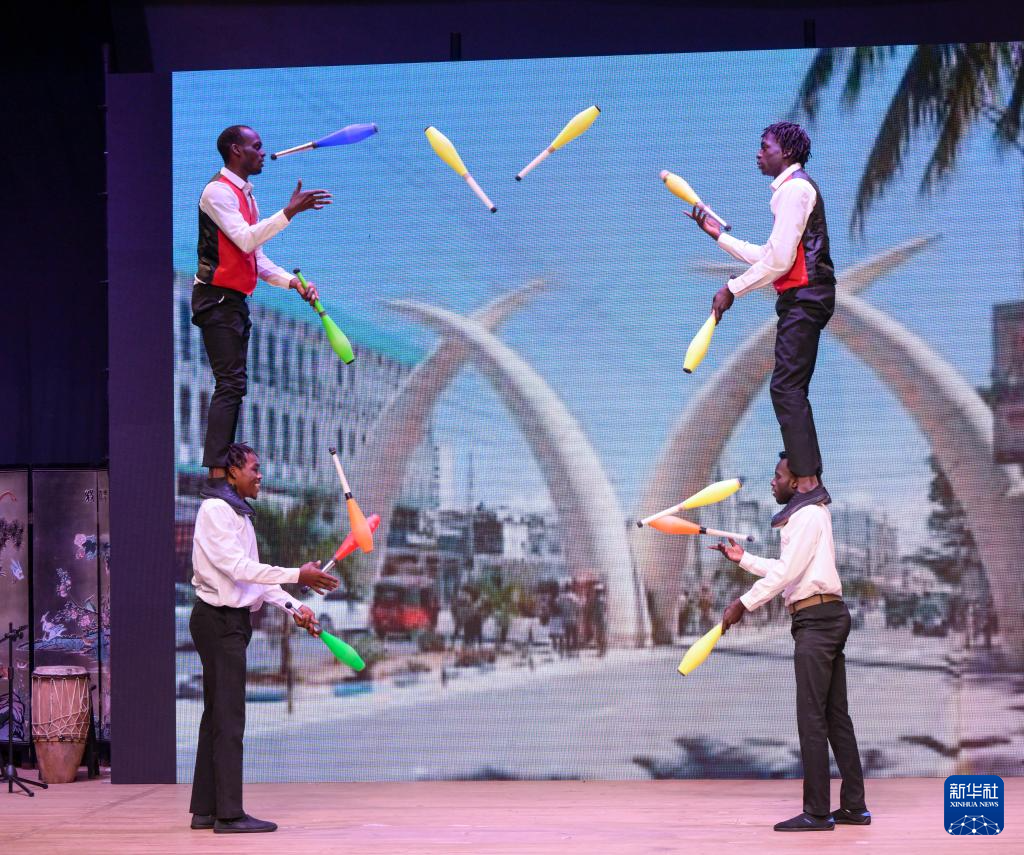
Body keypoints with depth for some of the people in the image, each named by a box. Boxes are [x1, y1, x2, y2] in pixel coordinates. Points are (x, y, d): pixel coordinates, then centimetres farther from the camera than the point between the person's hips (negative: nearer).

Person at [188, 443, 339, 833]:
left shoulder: (240, 515, 17)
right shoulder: (215, 510, -13)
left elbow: (253, 576, 18)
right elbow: (238, 567, -22)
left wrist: (294, 607, 9)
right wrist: (297, 576, -24)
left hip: (232, 621, 10)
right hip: (218, 620, -10)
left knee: (217, 716, 12)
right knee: (228, 717, -10)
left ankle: (205, 810, 16)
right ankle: (229, 814, -9)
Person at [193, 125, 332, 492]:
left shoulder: (246, 195, 18)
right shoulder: (218, 191, -11)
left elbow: (257, 258, 20)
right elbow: (245, 239, -25)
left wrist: (293, 283, 7)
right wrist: (290, 211, -28)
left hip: (235, 301, 10)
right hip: (217, 297, -10)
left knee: (232, 386, 8)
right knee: (230, 385, -16)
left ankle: (223, 477, 11)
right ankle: (216, 479, -20)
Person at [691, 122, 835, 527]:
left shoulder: (794, 188, -10)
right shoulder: (793, 189, 23)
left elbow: (778, 260, -19)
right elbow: (769, 256, 23)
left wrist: (733, 289, -13)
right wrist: (719, 235, 23)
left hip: (804, 297, -11)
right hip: (802, 299, 11)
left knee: (786, 388, -15)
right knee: (791, 390, 12)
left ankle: (807, 483, -20)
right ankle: (810, 480, 15)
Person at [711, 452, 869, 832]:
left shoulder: (807, 515, -12)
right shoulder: (812, 514, 21)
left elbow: (786, 571, -19)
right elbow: (786, 569, 28)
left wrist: (744, 604, -18)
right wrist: (744, 559, 30)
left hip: (816, 619, -11)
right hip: (827, 617, 11)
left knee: (812, 717, -10)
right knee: (835, 715, 11)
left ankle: (816, 812, -10)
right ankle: (854, 806, 13)